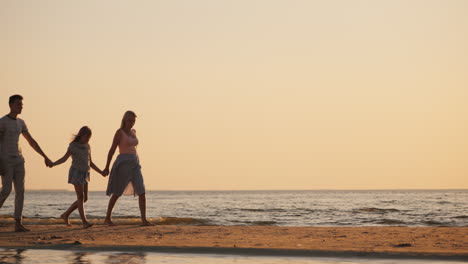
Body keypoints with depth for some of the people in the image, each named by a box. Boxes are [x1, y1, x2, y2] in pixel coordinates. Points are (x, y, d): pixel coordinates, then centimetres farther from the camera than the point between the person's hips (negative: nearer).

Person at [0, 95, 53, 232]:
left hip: (18, 161, 7)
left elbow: (32, 142, 19)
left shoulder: (21, 123, 15)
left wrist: (45, 157, 15)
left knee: (20, 191, -4)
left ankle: (18, 224, -4)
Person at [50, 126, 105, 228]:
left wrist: (101, 172, 14)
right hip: (76, 172, -7)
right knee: (81, 197, -12)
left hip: (84, 174, 7)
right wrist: (53, 164, -26)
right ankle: (84, 221, -15)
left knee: (84, 198, 5)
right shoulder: (73, 146, -4)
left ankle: (66, 215, 18)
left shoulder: (87, 146, 14)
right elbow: (64, 158, -11)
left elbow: (90, 163, 19)